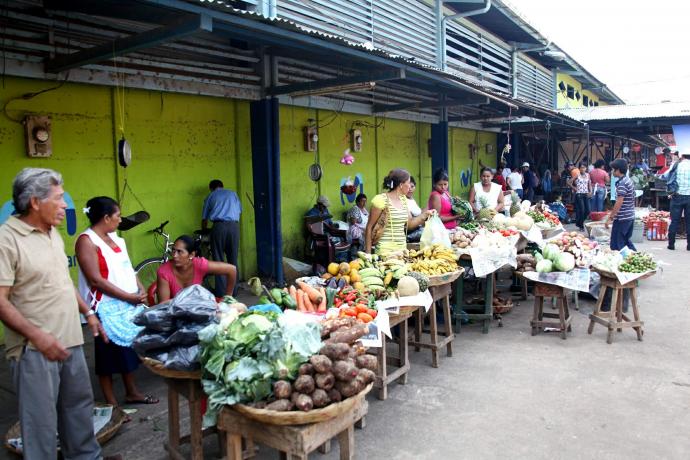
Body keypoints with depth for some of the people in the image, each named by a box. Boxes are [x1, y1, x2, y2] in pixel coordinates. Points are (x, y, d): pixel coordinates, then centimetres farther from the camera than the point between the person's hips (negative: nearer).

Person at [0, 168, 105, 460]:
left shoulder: (53, 232, 9)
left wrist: (88, 313, 17)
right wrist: (38, 337, -25)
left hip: (70, 340, 8)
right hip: (35, 349, -8)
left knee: (80, 404, 20)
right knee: (42, 420, 4)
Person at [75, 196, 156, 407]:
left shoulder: (114, 237, 10)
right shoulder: (87, 241, -15)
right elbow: (96, 280, -20)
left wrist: (140, 289, -2)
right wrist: (129, 297, -18)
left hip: (127, 305, 8)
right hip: (106, 308, -8)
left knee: (129, 348, 17)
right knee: (108, 354, 4)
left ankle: (132, 392, 33)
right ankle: (111, 403, 17)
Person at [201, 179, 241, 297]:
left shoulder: (210, 196, 19)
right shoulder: (232, 193, 23)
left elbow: (204, 219, 20)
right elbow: (239, 211, 21)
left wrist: (204, 231, 35)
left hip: (219, 226, -2)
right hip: (234, 226, 2)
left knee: (218, 261, 1)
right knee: (233, 260, 9)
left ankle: (221, 294, -3)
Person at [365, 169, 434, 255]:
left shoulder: (403, 199, 9)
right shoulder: (381, 200, -12)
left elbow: (410, 224, 16)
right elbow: (370, 227, -9)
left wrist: (425, 214, 3)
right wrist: (368, 253, -11)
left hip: (402, 248, 7)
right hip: (385, 250, -7)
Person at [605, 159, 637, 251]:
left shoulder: (622, 183, -16)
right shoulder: (628, 181, 13)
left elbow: (619, 203, -21)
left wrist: (610, 218, -19)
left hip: (622, 218, -10)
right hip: (630, 217, 10)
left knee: (616, 244, -3)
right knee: (626, 241, 19)